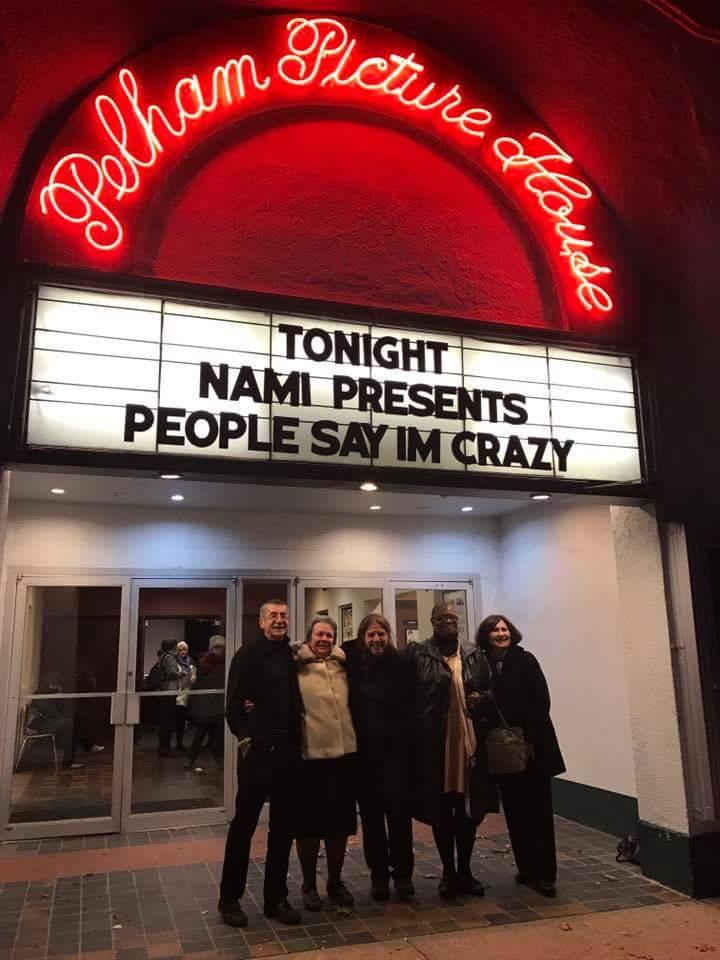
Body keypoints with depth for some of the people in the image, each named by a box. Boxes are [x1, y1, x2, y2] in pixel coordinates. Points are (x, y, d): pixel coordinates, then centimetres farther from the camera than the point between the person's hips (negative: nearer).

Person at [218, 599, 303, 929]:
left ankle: (276, 898, 25)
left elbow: (299, 702, 9)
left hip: (289, 751, 4)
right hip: (257, 750, -4)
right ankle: (230, 898, 20)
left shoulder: (294, 656, 8)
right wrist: (244, 738, -15)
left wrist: (298, 740, -3)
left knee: (283, 826, 12)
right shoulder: (247, 655, -2)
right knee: (244, 824, 5)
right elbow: (233, 704, -6)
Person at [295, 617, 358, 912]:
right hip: (309, 755, -4)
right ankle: (309, 884, 28)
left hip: (344, 753, 4)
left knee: (341, 823, 13)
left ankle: (335, 882, 32)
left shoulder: (343, 664, 9)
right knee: (308, 824, 9)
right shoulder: (296, 668, -5)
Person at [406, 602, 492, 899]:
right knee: (440, 809, 8)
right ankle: (448, 872, 25)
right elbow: (406, 696, -2)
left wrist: (481, 699, -3)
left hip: (469, 740, 3)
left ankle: (465, 870, 28)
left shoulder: (475, 657, 9)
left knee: (468, 808, 11)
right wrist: (413, 737, -8)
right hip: (433, 743, -3)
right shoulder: (417, 654, -2)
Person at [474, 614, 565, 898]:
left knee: (539, 810, 0)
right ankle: (526, 867, 21)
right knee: (515, 811, 9)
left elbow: (542, 702, -7)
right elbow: (479, 706, 9)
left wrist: (531, 739, -13)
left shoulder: (525, 661, -3)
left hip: (532, 746, -2)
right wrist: (479, 702, -14)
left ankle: (543, 873, 7)